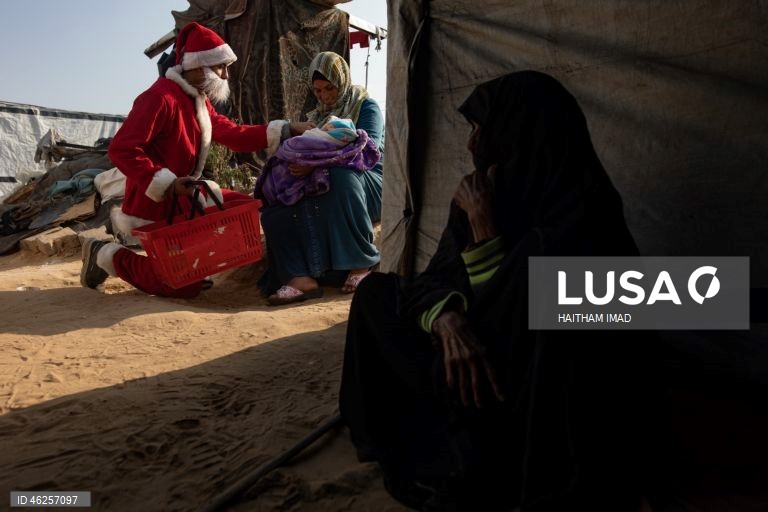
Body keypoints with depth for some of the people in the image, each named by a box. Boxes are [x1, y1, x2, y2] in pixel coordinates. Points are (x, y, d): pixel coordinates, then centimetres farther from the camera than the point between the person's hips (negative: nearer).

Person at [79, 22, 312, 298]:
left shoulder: (198, 99, 10)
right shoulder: (160, 97, -20)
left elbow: (233, 134, 7)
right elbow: (121, 150, -24)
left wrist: (286, 130, 0)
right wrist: (166, 184, -29)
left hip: (183, 195, 9)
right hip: (156, 202, -9)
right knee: (186, 285, -8)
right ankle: (109, 256, 9)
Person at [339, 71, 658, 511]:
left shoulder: (579, 219, -26)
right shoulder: (488, 190, -4)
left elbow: (511, 324, -26)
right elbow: (436, 278, -4)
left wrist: (484, 230, -26)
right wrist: (448, 318, -26)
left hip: (545, 398, -7)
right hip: (490, 352, 8)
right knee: (376, 291, 1)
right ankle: (401, 434, 10)